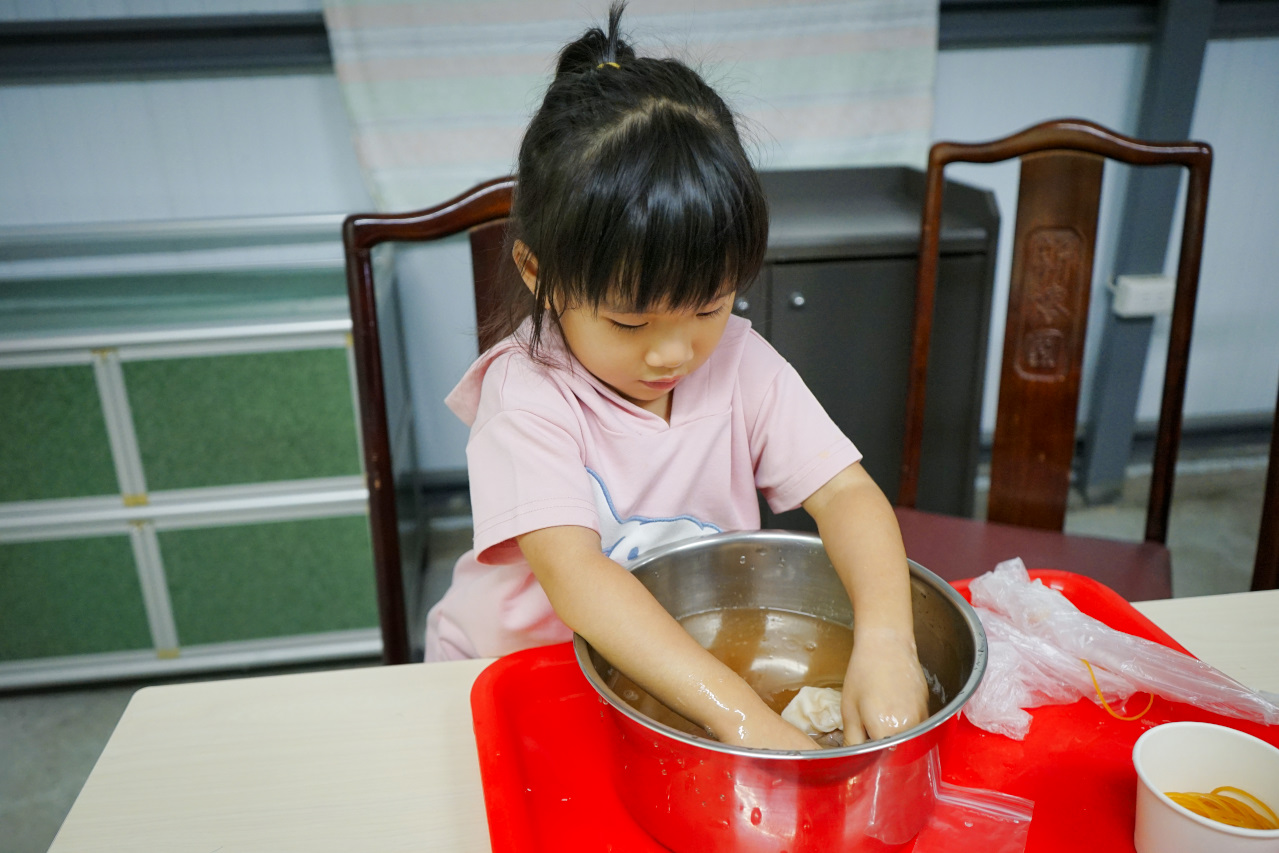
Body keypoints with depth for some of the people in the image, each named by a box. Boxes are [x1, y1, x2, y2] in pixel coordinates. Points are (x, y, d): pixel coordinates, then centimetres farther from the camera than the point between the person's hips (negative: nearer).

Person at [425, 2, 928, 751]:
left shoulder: (740, 361, -8)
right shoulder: (527, 395, -21)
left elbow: (844, 491, -15)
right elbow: (572, 573, -32)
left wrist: (886, 641, -33)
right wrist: (740, 713, -41)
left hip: (704, 659, 4)